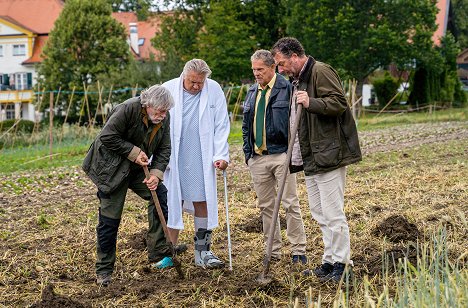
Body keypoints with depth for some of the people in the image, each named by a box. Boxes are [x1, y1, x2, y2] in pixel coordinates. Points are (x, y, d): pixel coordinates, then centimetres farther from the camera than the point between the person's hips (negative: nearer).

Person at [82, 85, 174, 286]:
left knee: (161, 195, -12)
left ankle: (157, 250, -4)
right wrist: (134, 152, -24)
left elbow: (164, 149, -2)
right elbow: (107, 137, -24)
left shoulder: (164, 118, -5)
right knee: (110, 219, -4)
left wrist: (156, 173, -17)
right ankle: (103, 270, 7)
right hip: (111, 168, -6)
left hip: (138, 168, 6)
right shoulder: (127, 109, -25)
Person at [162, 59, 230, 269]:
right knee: (173, 204, -1)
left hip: (201, 160, 1)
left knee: (203, 202, 5)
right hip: (172, 160, -1)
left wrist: (221, 155, -6)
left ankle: (202, 251, 14)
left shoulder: (214, 91, -1)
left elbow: (221, 126, 2)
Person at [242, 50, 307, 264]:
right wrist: (247, 152, 13)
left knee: (290, 204, -3)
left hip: (281, 154, -6)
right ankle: (273, 251, 18)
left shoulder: (287, 89, -5)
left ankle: (298, 250, 4)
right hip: (257, 158, 6)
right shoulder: (252, 93, 15)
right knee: (266, 206, 10)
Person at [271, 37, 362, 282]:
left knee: (332, 212, -7)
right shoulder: (298, 80, 21)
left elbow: (339, 103, -19)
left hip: (329, 155, -10)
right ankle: (329, 262, 20)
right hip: (312, 158, 10)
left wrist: (310, 102, -29)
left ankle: (341, 264, 0)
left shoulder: (321, 72, -10)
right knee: (319, 212, 13)